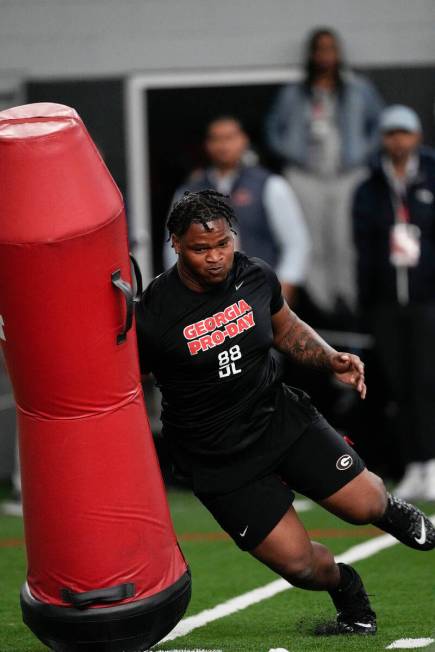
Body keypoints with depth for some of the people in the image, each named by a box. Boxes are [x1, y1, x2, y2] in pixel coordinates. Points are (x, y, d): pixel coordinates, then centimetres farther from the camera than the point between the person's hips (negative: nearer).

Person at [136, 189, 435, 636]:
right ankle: (345, 590, 31)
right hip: (220, 460, -4)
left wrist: (331, 360, -3)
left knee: (363, 503, -2)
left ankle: (386, 510, 37)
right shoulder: (153, 315, -21)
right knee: (296, 562, -4)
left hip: (280, 416, 4)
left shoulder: (255, 277, -6)